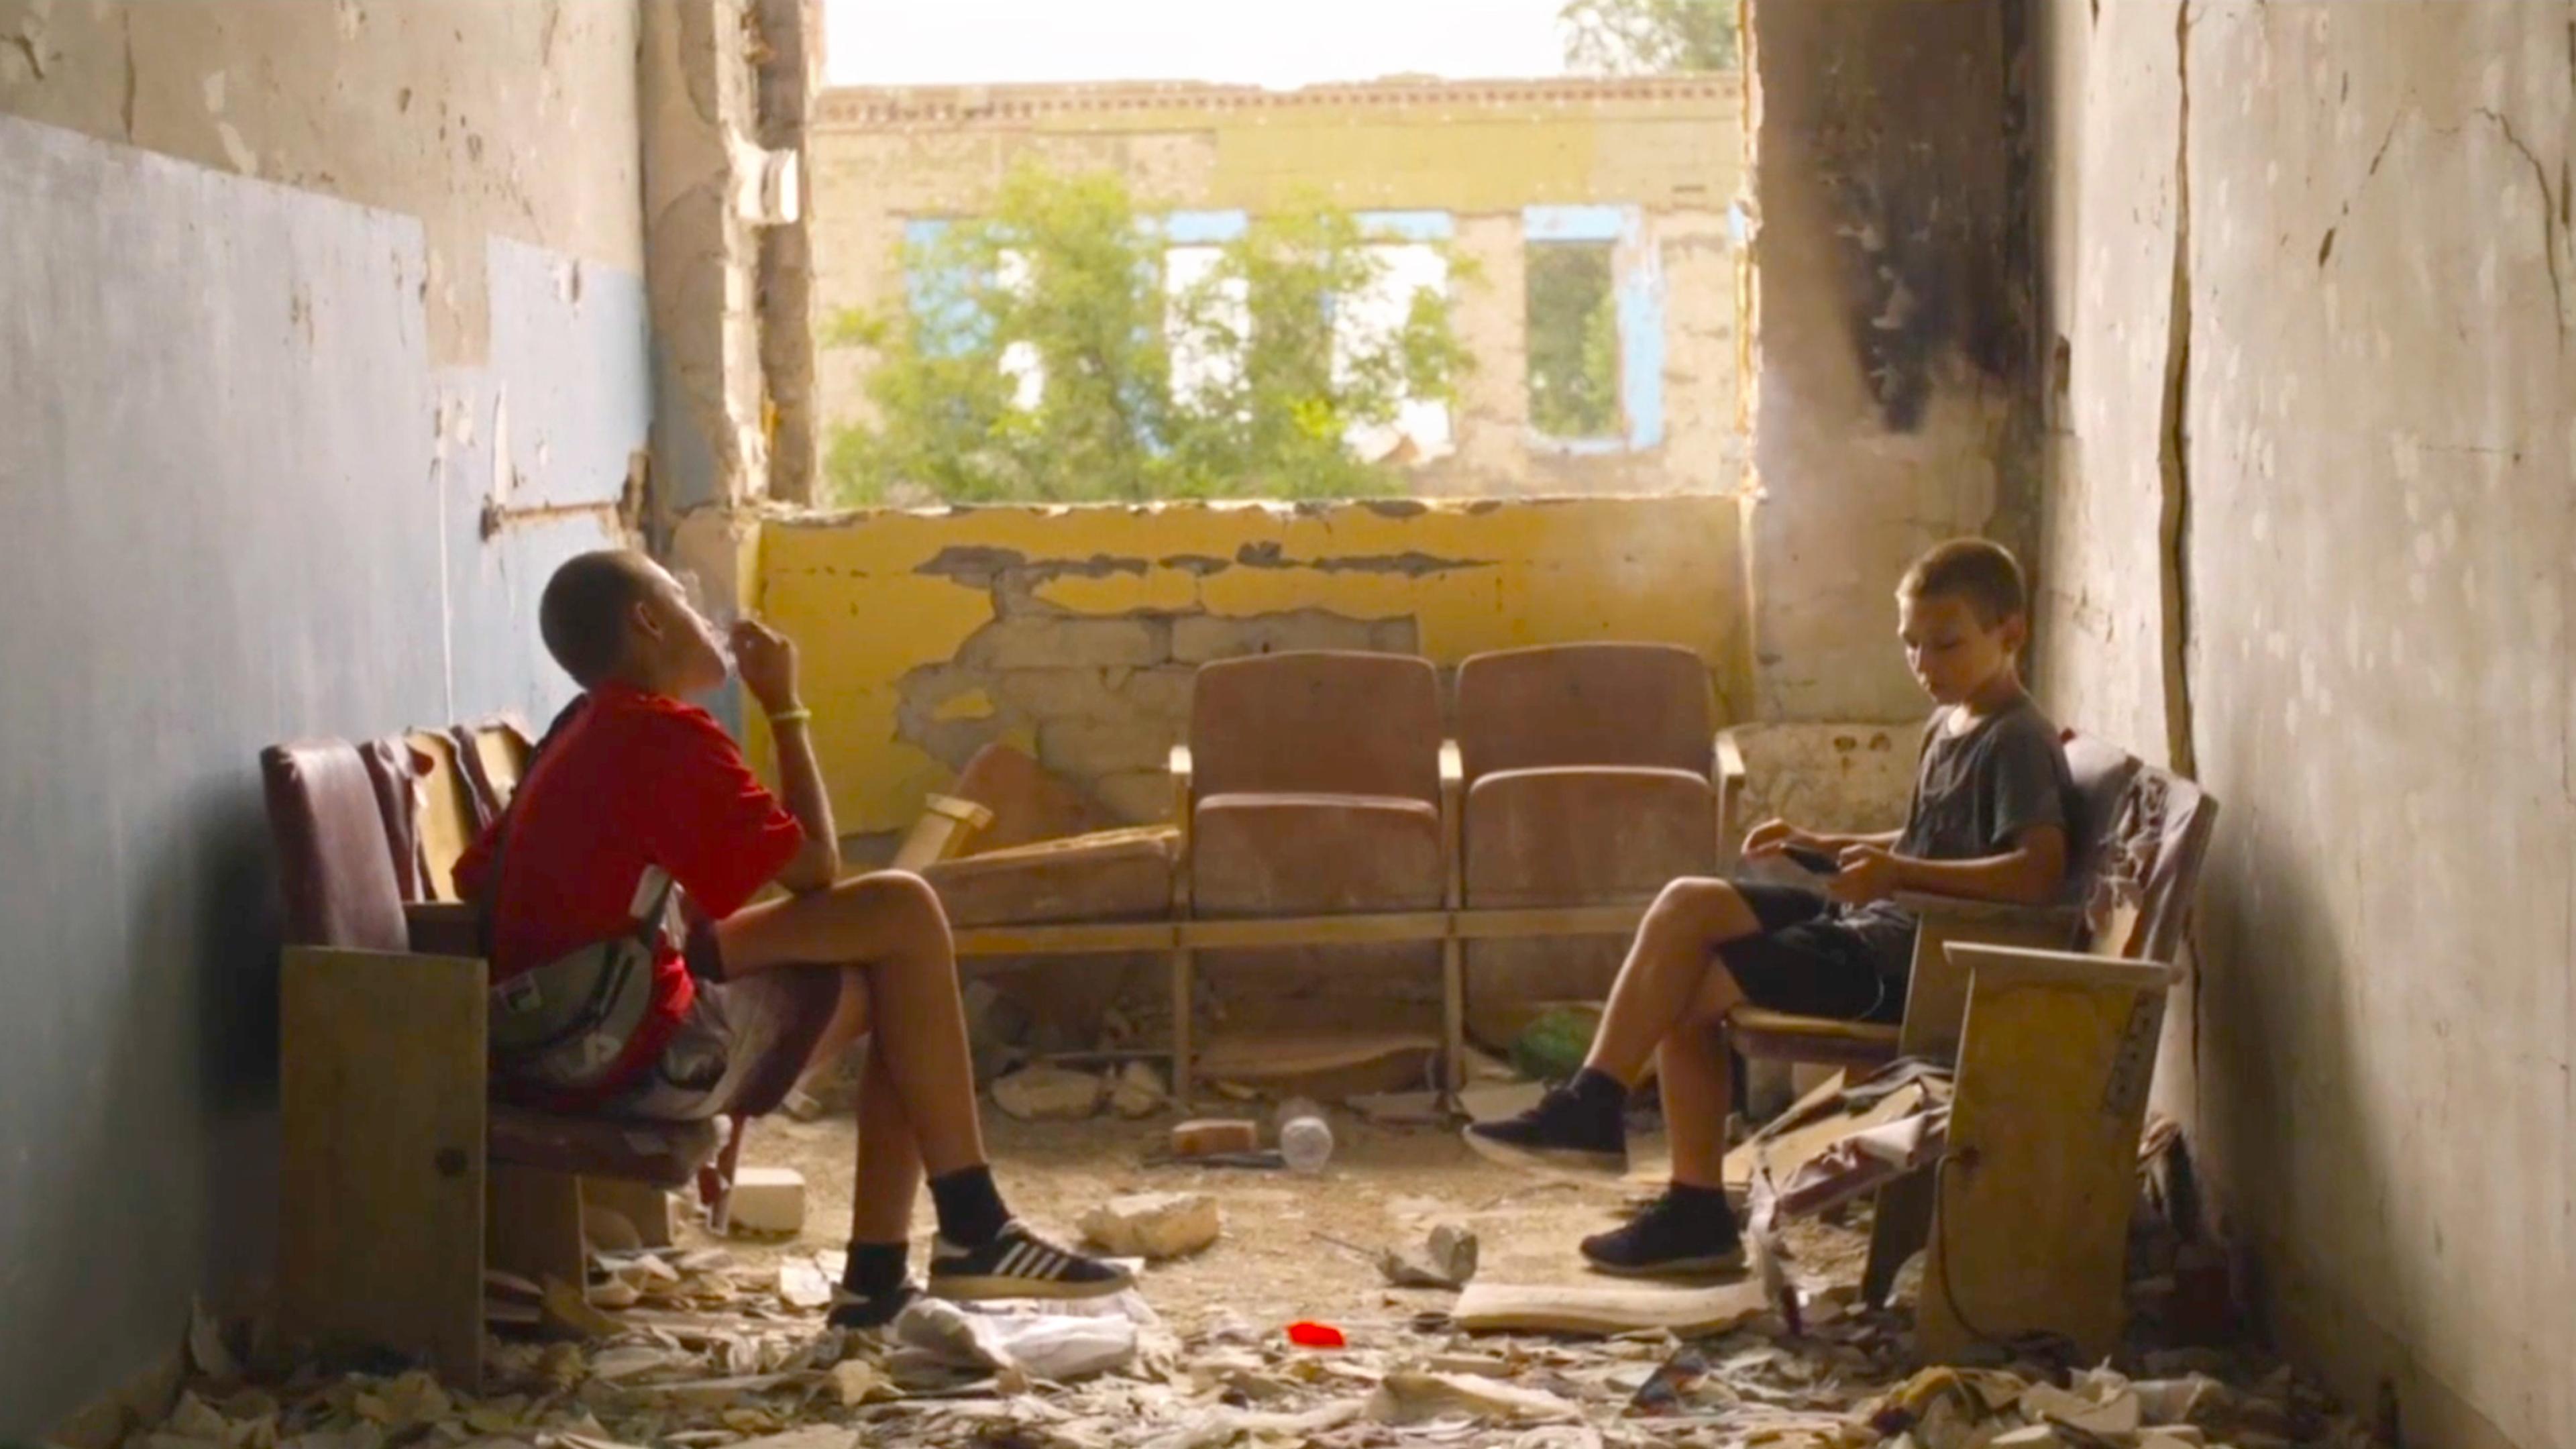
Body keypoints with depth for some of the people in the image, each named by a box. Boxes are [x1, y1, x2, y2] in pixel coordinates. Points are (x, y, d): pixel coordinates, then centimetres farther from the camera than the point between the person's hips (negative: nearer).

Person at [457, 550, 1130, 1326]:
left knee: (892, 986, 16)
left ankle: (878, 1279, 12)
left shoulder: (577, 736, 15)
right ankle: (974, 1229, -4)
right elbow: (816, 869, -8)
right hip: (629, 1056, -9)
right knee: (902, 911, -7)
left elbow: (474, 878, 16)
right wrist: (785, 707, 1)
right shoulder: (668, 733, -11)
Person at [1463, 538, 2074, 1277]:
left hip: (1911, 955, -9)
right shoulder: (1948, 727, 15)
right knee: (1691, 903, -5)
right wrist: (1820, 846, 16)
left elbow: (2040, 871, -28)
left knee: (1688, 990, -14)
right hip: (1877, 923, 10)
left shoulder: (2019, 742, -14)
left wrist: (1902, 873, -33)